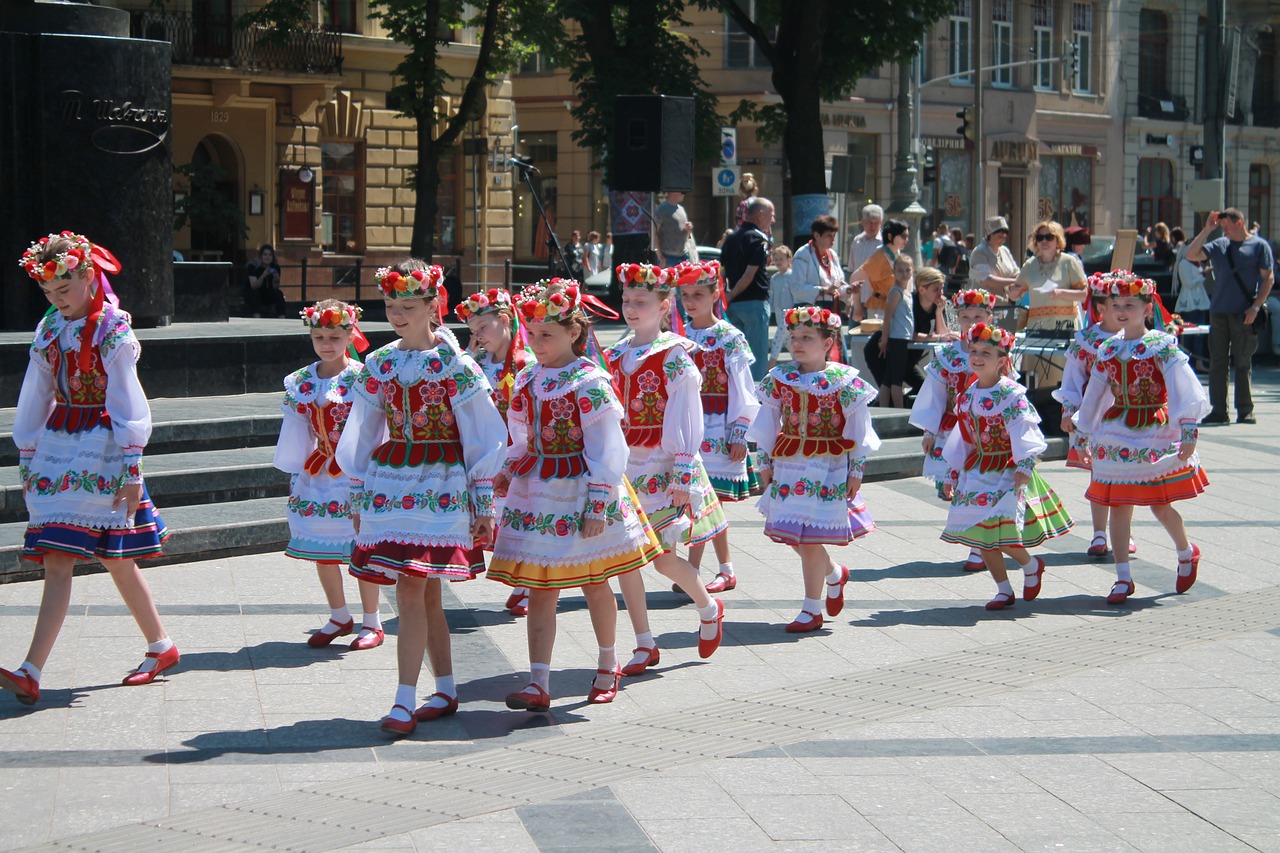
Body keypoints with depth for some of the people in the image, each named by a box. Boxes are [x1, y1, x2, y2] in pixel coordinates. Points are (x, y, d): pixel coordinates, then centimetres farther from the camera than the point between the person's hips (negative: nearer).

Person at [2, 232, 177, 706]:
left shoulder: (113, 330, -7)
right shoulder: (49, 330, 11)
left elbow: (127, 403, -9)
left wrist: (131, 470, -11)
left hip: (101, 446, -7)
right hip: (58, 445, 7)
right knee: (56, 562, 1)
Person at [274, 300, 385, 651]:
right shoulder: (299, 382, 5)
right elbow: (295, 433, 10)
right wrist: (293, 471, 8)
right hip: (315, 473, 5)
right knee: (321, 550, 11)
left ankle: (372, 622, 14)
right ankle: (339, 617, 27)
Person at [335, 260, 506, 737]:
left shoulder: (454, 365, -5)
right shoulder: (379, 365, 9)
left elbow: (482, 437, -2)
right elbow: (361, 435, 16)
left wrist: (483, 503, -3)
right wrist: (357, 497, 16)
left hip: (441, 484, -5)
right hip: (388, 480, 5)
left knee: (411, 592, -12)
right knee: (424, 594, 7)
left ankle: (405, 702, -10)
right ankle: (445, 691, 18)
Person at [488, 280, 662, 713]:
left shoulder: (590, 382, -13)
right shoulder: (527, 379, 7)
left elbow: (606, 451, -13)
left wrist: (597, 505, -16)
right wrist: (508, 472, 1)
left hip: (578, 490, -5)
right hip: (535, 490, 5)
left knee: (594, 583, 12)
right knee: (539, 589, 0)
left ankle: (607, 665, 33)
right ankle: (538, 684, -2)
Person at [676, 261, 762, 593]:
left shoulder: (730, 337, -4)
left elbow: (742, 390, -5)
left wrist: (739, 434, -8)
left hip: (716, 428, -4)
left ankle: (693, 570, 0)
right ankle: (726, 570, 13)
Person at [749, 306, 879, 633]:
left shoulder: (845, 381, -7)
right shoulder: (779, 378, 3)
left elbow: (858, 430, -3)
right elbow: (768, 424, 10)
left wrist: (856, 470, -3)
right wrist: (765, 462, 8)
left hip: (827, 468, -5)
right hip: (788, 464, 5)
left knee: (810, 539, -5)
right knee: (793, 536, 7)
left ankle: (811, 610, 8)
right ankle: (834, 574, 37)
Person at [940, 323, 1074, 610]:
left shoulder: (1011, 395, -13)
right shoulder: (967, 395, 7)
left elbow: (1024, 433, -16)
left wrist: (1024, 467, -24)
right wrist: (955, 471, 17)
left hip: (1007, 470, -7)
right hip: (977, 470, 7)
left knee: (999, 532, -16)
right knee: (980, 534, 5)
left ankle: (1031, 565, 14)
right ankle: (1004, 590, 19)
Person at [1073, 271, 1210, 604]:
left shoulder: (1162, 346, -8)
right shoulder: (1108, 350, 6)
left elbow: (1187, 392, -11)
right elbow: (1093, 396, 16)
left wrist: (1188, 433, -16)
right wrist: (1085, 433, 19)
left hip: (1155, 431, -4)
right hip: (1116, 433, 4)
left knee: (1160, 504, 1)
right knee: (1118, 505, 1)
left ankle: (1187, 553, 30)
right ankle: (1123, 578, 8)